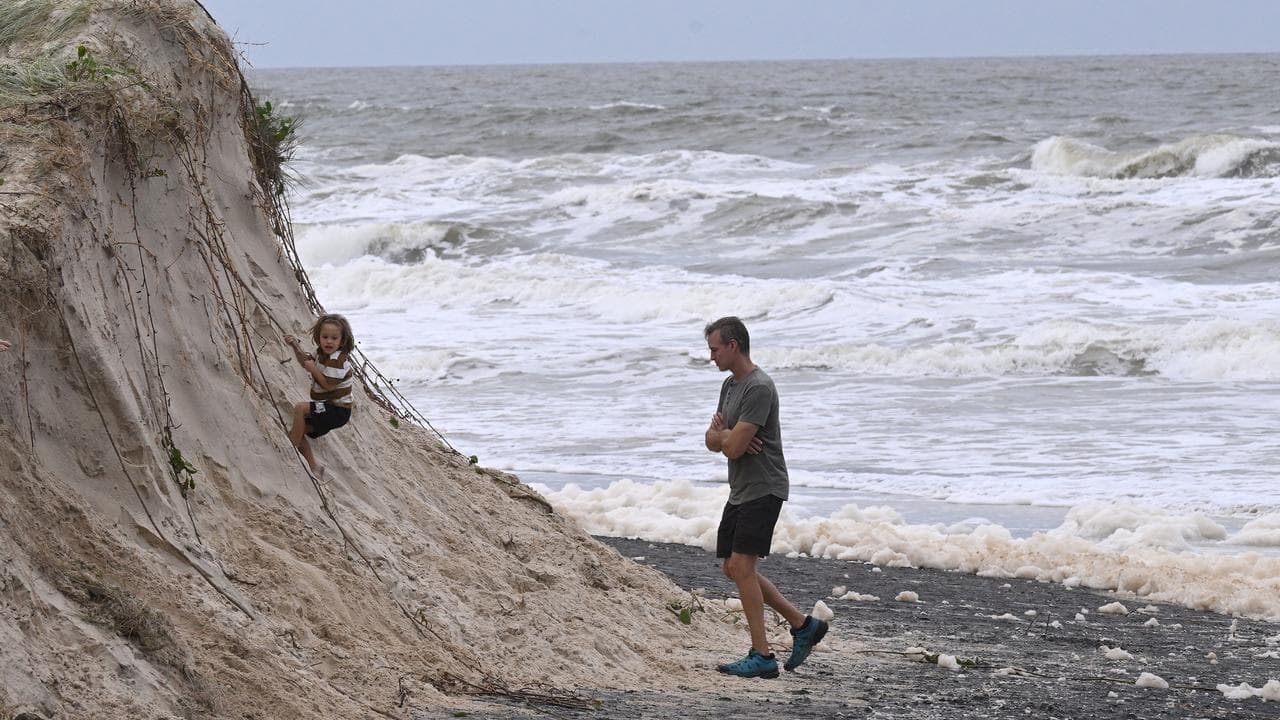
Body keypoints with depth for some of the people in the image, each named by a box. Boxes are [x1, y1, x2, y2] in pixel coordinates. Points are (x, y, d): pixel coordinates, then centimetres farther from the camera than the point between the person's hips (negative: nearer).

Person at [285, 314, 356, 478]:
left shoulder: (337, 359, -21)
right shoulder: (322, 354, 8)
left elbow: (328, 385, -25)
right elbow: (306, 360, 23)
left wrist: (313, 369, -19)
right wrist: (296, 347, 7)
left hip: (338, 410, -10)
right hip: (328, 408, 10)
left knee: (300, 409, -25)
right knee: (296, 432, 10)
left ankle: (292, 448, -16)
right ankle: (313, 466, 15)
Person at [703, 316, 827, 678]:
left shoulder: (759, 388, -18)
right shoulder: (730, 384, 15)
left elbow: (733, 447, -22)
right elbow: (713, 442, 15)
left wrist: (722, 434, 0)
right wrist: (726, 437, -8)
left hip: (763, 489, -10)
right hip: (740, 490, 10)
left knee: (742, 565, -15)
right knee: (734, 568, 11)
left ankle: (761, 656, -13)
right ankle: (803, 625, 20)